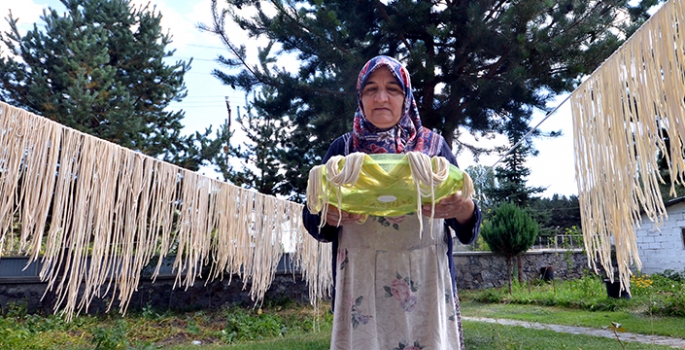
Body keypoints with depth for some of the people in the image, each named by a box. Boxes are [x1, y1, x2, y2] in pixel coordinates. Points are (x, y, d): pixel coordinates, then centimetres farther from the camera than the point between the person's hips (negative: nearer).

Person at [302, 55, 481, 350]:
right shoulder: (344, 148, 6)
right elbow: (311, 219, 4)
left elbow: (468, 226, 4)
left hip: (425, 280, 1)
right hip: (361, 280, 0)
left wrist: (463, 210, -20)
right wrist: (326, 213, -20)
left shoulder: (434, 145, 6)